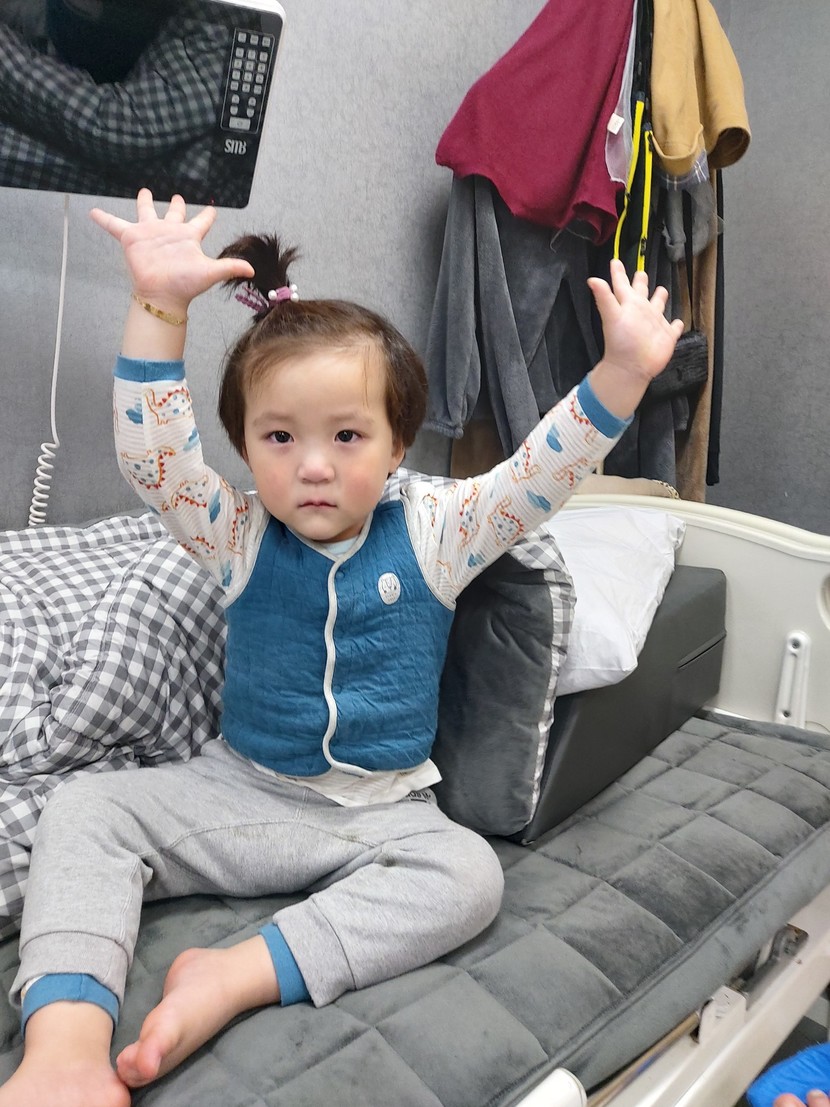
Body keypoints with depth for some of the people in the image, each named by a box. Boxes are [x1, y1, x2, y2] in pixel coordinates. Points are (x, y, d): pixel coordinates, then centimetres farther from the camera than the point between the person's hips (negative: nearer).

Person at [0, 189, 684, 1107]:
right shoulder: (240, 541, -5)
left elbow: (543, 473, -13)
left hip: (380, 815, 0)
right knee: (85, 809, -16)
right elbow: (153, 456, -18)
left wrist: (625, 370, -26)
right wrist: (159, 307, -30)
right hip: (237, 790, 1)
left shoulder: (429, 535, -6)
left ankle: (238, 977, -30)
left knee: (467, 875, -29)